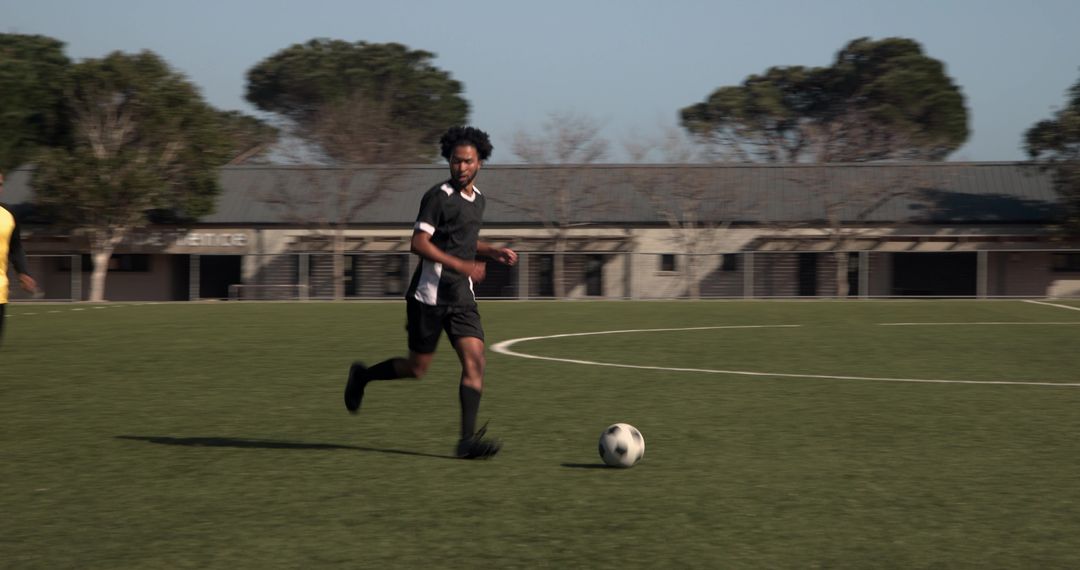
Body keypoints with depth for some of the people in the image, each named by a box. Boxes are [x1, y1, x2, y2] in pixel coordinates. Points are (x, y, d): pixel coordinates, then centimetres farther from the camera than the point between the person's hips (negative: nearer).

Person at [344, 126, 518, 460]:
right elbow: (419, 243, -19)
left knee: (474, 360, -11)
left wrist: (495, 253, 11)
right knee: (417, 367, 3)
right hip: (429, 295, -6)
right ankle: (362, 376, 31)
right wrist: (462, 266, -25)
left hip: (461, 297, 6)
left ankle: (468, 440, -16)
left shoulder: (477, 199, 12)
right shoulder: (438, 197, -12)